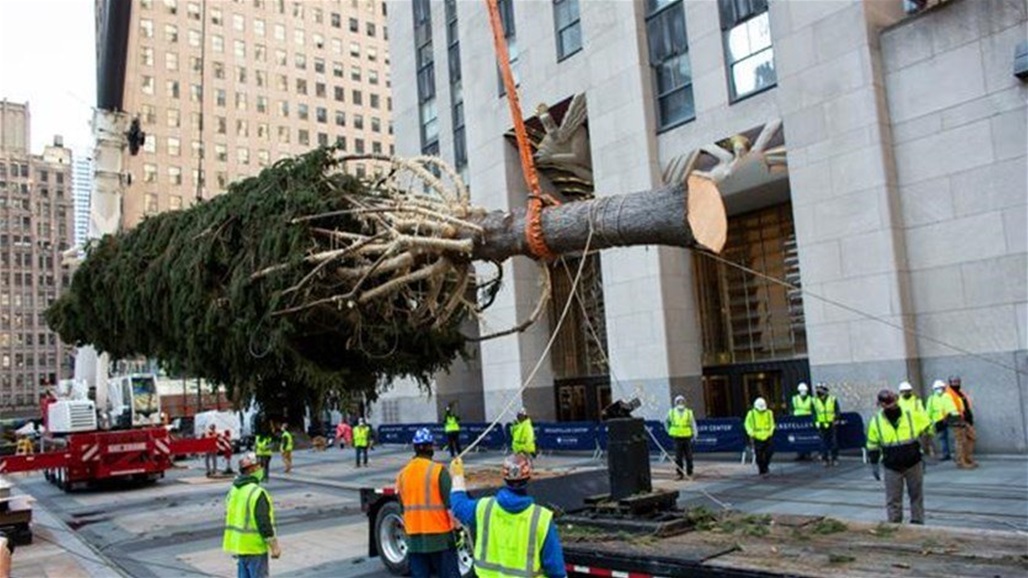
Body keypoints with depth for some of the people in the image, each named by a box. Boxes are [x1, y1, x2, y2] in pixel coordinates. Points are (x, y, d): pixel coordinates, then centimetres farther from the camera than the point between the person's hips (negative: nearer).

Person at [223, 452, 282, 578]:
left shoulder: (233, 490, 8)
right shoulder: (257, 493, -20)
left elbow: (229, 517, 16)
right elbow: (264, 523, -22)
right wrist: (274, 546, -14)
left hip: (237, 544, 8)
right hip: (254, 547, -8)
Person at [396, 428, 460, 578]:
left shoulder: (402, 474, 5)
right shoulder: (438, 470, -12)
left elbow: (403, 507, 12)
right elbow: (451, 504, -15)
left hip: (414, 537, 5)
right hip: (439, 535, -4)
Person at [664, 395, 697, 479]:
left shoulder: (689, 412, 3)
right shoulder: (671, 412, 5)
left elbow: (693, 424, 2)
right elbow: (666, 422, 20)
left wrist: (694, 434, -9)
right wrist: (669, 431, 12)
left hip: (687, 437, 0)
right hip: (677, 438, 0)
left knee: (689, 457, 3)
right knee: (678, 457, 1)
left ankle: (690, 473, 14)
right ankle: (678, 473, 8)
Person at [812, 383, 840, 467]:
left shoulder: (833, 399, -1)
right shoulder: (815, 401, 5)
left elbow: (837, 411, 2)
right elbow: (814, 413, 10)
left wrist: (836, 421, -8)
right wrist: (816, 422, 2)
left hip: (832, 425, -1)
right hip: (822, 425, 1)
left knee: (834, 442, 2)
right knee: (824, 443, 0)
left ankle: (834, 458, 11)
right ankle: (825, 459, 5)